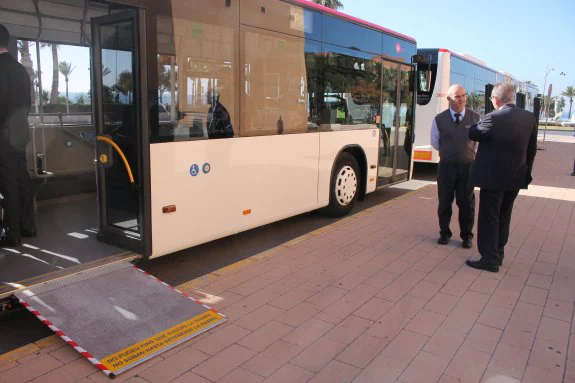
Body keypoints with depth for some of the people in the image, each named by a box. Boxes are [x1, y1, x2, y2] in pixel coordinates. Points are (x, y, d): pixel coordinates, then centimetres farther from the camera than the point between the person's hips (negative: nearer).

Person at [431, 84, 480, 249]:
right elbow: (435, 142, 10)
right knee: (445, 202, 10)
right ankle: (444, 233, 25)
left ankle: (467, 236, 22)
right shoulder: (439, 119, -4)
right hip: (446, 166, 0)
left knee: (466, 203, 8)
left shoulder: (475, 118, -4)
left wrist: (468, 153, 11)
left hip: (467, 166, 0)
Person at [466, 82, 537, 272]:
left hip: (493, 177, -7)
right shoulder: (529, 117, 1)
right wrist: (526, 171, 18)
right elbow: (532, 149, 8)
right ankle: (498, 254, 31)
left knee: (489, 218, 4)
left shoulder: (493, 118, -19)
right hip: (516, 177, 7)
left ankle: (490, 260, 9)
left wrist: (478, 124, 14)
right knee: (503, 217, 19)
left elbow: (473, 134, -4)